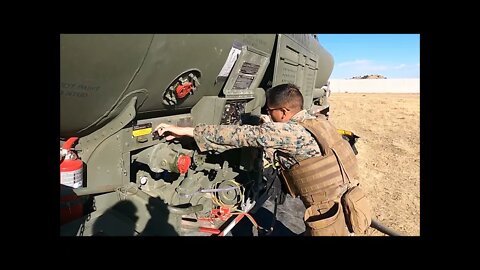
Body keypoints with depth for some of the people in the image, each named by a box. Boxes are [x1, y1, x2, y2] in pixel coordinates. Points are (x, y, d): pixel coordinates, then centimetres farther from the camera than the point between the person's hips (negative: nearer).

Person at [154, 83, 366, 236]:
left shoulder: (289, 131, -23)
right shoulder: (317, 121, 3)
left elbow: (242, 135, -24)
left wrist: (186, 131, -20)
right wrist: (269, 126, 19)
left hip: (327, 212, -8)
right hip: (340, 200, 8)